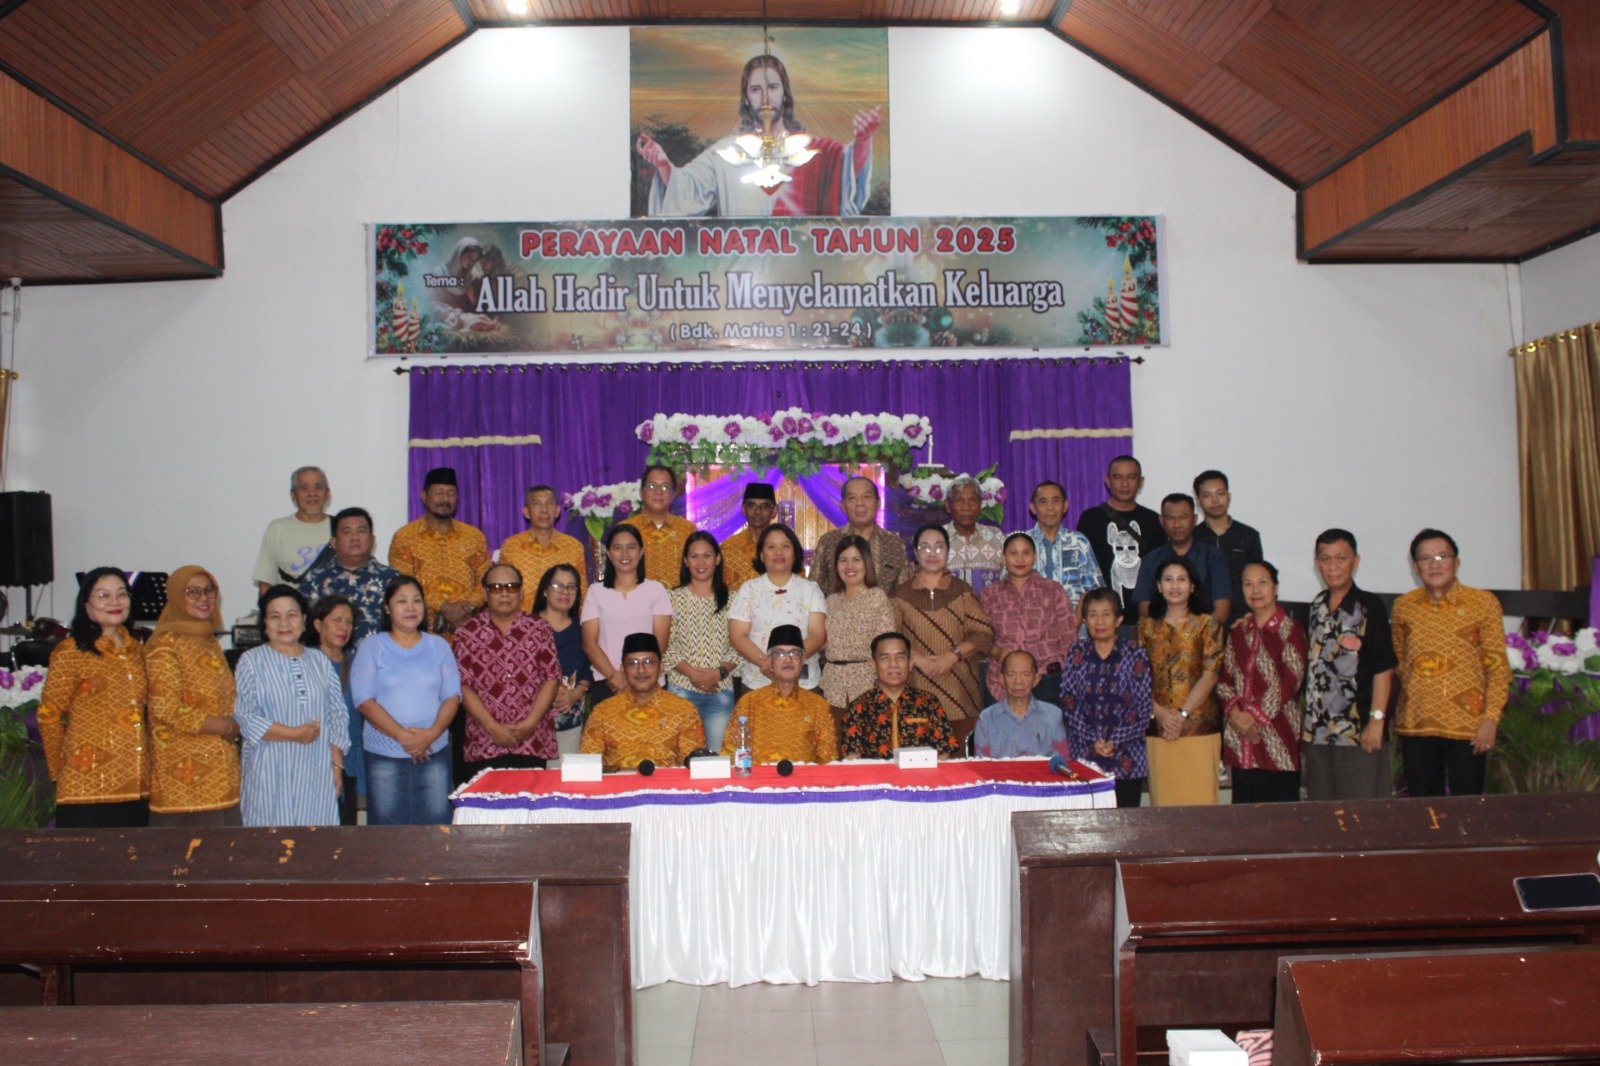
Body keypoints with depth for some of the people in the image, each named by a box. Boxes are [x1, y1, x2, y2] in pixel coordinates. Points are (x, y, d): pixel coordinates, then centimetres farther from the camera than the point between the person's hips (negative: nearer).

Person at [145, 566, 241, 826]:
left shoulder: (210, 642, 16)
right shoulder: (165, 643, -7)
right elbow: (166, 709, -16)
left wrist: (232, 729, 5)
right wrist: (227, 727, -10)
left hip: (220, 772, 7)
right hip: (185, 774, -7)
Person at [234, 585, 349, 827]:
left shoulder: (320, 662, 14)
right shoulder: (251, 661, 3)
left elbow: (337, 716, 12)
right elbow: (244, 717, -7)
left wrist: (337, 764, 4)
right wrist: (293, 734, -13)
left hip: (317, 775, 3)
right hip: (270, 776, -3)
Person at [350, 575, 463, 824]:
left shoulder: (438, 646, 10)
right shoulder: (371, 646, 3)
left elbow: (452, 696, 4)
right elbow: (364, 699, -6)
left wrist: (433, 733, -14)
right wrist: (402, 736, -16)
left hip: (434, 752, 2)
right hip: (384, 754, -2)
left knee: (436, 824, 0)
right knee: (387, 826, 1)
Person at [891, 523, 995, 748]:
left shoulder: (962, 590, 11)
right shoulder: (902, 594, 11)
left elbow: (985, 633, 4)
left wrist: (953, 655, -8)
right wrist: (918, 659, -12)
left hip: (959, 694, 0)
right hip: (917, 693, 0)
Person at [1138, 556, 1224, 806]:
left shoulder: (1207, 624, 4)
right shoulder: (1147, 626, 11)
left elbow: (1210, 675, -4)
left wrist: (1182, 714, -12)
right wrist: (1159, 711, -9)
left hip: (1199, 725, -2)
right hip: (1158, 727, 2)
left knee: (1198, 796, -3)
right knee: (1162, 798, 3)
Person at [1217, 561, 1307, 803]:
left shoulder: (1289, 629, -4)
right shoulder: (1239, 629, 13)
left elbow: (1291, 680, -12)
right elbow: (1224, 675, 10)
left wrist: (1255, 716, -13)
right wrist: (1234, 711, -7)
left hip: (1277, 738, -5)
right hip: (1240, 736, 5)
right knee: (1243, 804, 8)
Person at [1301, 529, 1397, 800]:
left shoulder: (1370, 607, -6)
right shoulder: (1316, 607, 12)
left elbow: (1383, 668, -9)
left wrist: (1377, 720, -15)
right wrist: (1304, 721, 13)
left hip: (1358, 732, -6)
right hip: (1316, 732, 6)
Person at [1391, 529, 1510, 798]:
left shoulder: (1484, 603, -2)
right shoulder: (1403, 606, 6)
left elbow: (1498, 667, -3)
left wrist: (1491, 717, -10)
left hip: (1466, 723, -3)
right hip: (1415, 723, 3)